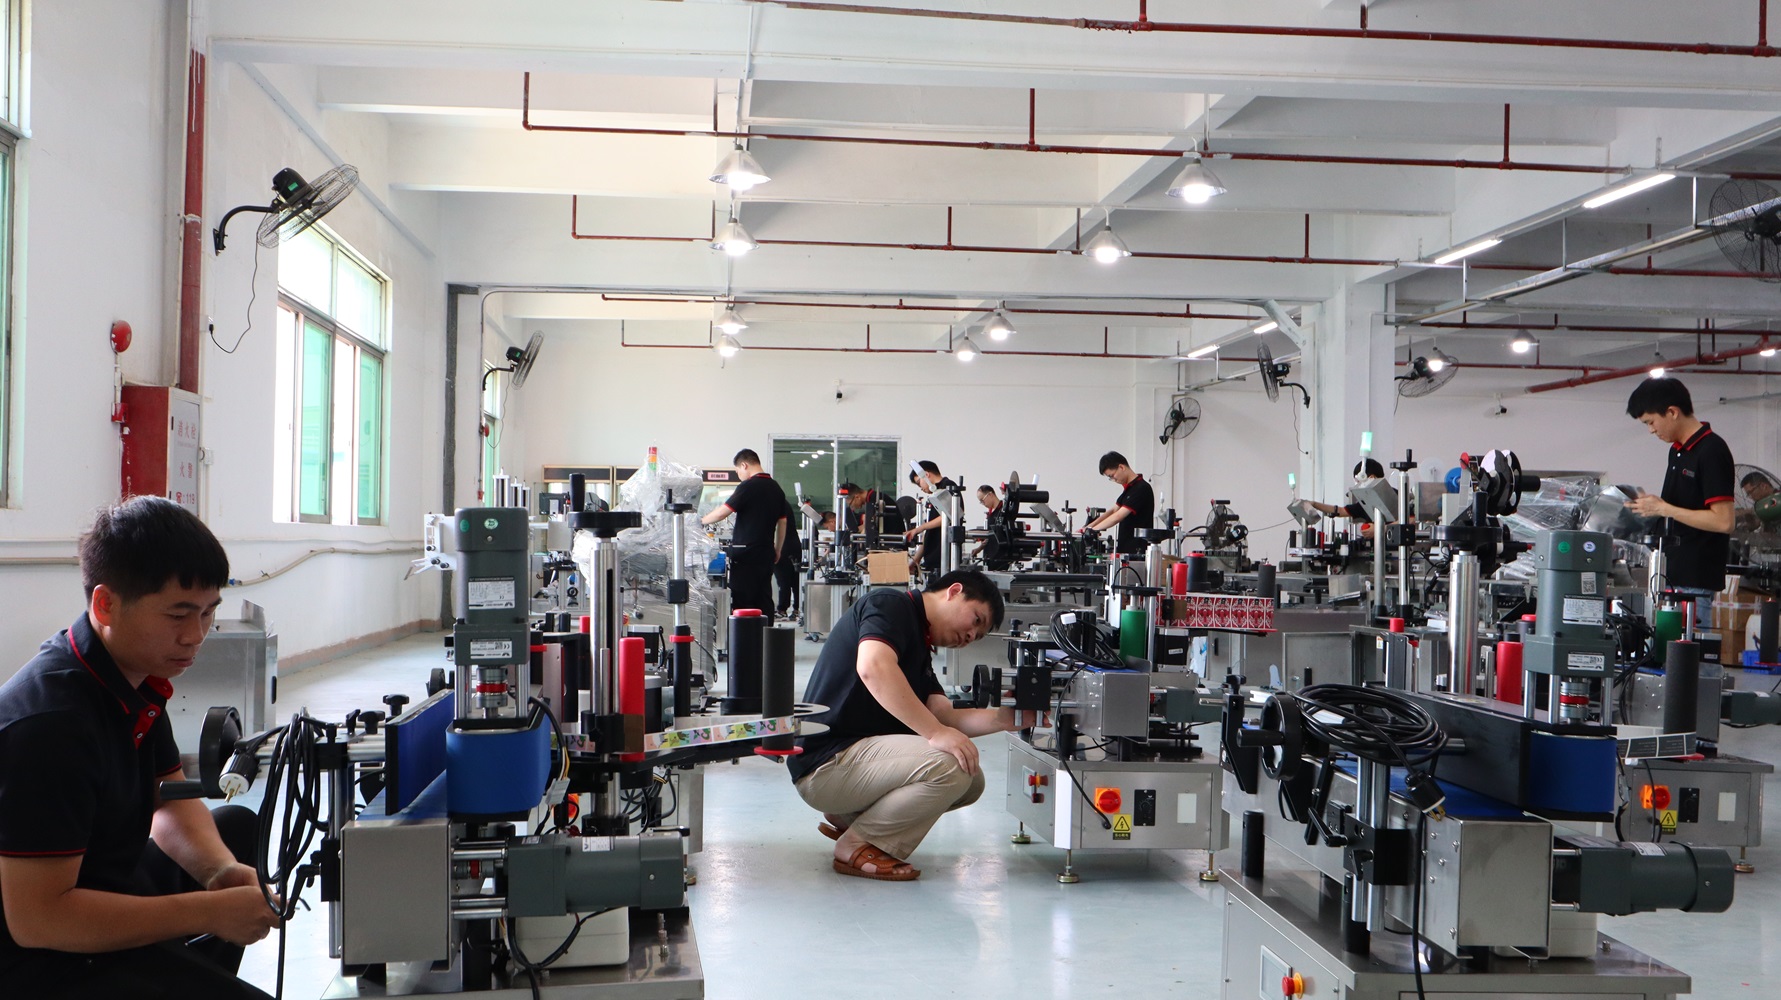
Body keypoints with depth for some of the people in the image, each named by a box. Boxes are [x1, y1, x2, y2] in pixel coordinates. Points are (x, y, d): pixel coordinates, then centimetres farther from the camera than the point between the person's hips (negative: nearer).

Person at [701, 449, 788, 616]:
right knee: (764, 600, 9)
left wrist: (701, 521, 1)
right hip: (766, 553, 7)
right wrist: (777, 551, 24)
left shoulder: (748, 487, -12)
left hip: (746, 554, -7)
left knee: (742, 602, -3)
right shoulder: (776, 488, 11)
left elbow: (722, 512, -14)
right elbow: (782, 522, 16)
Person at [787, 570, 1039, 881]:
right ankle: (857, 844, -7)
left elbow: (943, 714, 6)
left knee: (972, 780, 7)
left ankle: (848, 816, 14)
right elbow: (873, 667, -28)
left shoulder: (920, 648, 20)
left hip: (860, 755, 10)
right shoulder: (889, 604, -8)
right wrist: (936, 732, -29)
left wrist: (1005, 719, -9)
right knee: (949, 765, -25)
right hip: (827, 764, -10)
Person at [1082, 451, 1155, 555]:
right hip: (1125, 549, 9)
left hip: (1137, 551, -9)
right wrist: (1089, 527, 9)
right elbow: (1114, 511, 20)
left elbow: (1118, 516, -21)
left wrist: (1093, 529, -14)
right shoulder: (1129, 488, 14)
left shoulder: (1141, 488, -17)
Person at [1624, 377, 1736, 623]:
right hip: (1674, 575, 9)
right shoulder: (1677, 450, 13)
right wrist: (1650, 505, 5)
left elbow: (1723, 521, -20)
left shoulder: (1712, 451, -15)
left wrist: (1663, 508, -16)